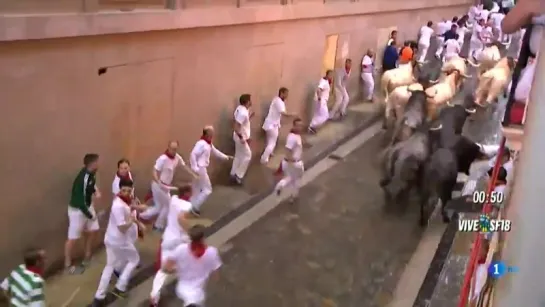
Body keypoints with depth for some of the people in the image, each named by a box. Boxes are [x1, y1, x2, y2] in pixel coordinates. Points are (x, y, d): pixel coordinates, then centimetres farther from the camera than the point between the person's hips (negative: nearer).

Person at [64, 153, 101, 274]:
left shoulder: (91, 174, -5)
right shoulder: (83, 179, -31)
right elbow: (80, 200, -27)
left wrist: (96, 190, -1)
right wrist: (89, 215, -16)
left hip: (87, 206, 9)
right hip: (77, 210, -9)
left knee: (92, 230, 18)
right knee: (73, 238, 0)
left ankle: (87, 257, 36)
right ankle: (68, 265, 13)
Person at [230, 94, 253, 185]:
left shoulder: (241, 109, 2)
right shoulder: (243, 112, -28)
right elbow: (236, 127, -30)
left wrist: (249, 117, 5)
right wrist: (242, 138, -25)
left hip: (241, 137, 10)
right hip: (241, 137, -10)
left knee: (238, 156, 18)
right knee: (247, 155, 2)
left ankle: (234, 174, 27)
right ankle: (238, 175, 8)